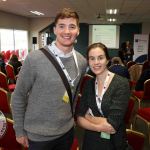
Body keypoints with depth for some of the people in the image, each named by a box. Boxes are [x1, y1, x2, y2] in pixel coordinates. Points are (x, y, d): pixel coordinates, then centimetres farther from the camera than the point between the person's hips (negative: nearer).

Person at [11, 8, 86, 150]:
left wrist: (71, 117, 14)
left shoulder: (82, 61, -4)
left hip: (67, 131, 4)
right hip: (38, 135, -4)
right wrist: (19, 131, -5)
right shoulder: (34, 58, -18)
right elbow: (18, 97, -9)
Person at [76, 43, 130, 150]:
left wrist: (88, 116, -11)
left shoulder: (122, 84, -18)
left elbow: (111, 125, -23)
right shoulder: (88, 84, -2)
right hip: (90, 141, 4)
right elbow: (80, 119, -5)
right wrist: (98, 127, -20)